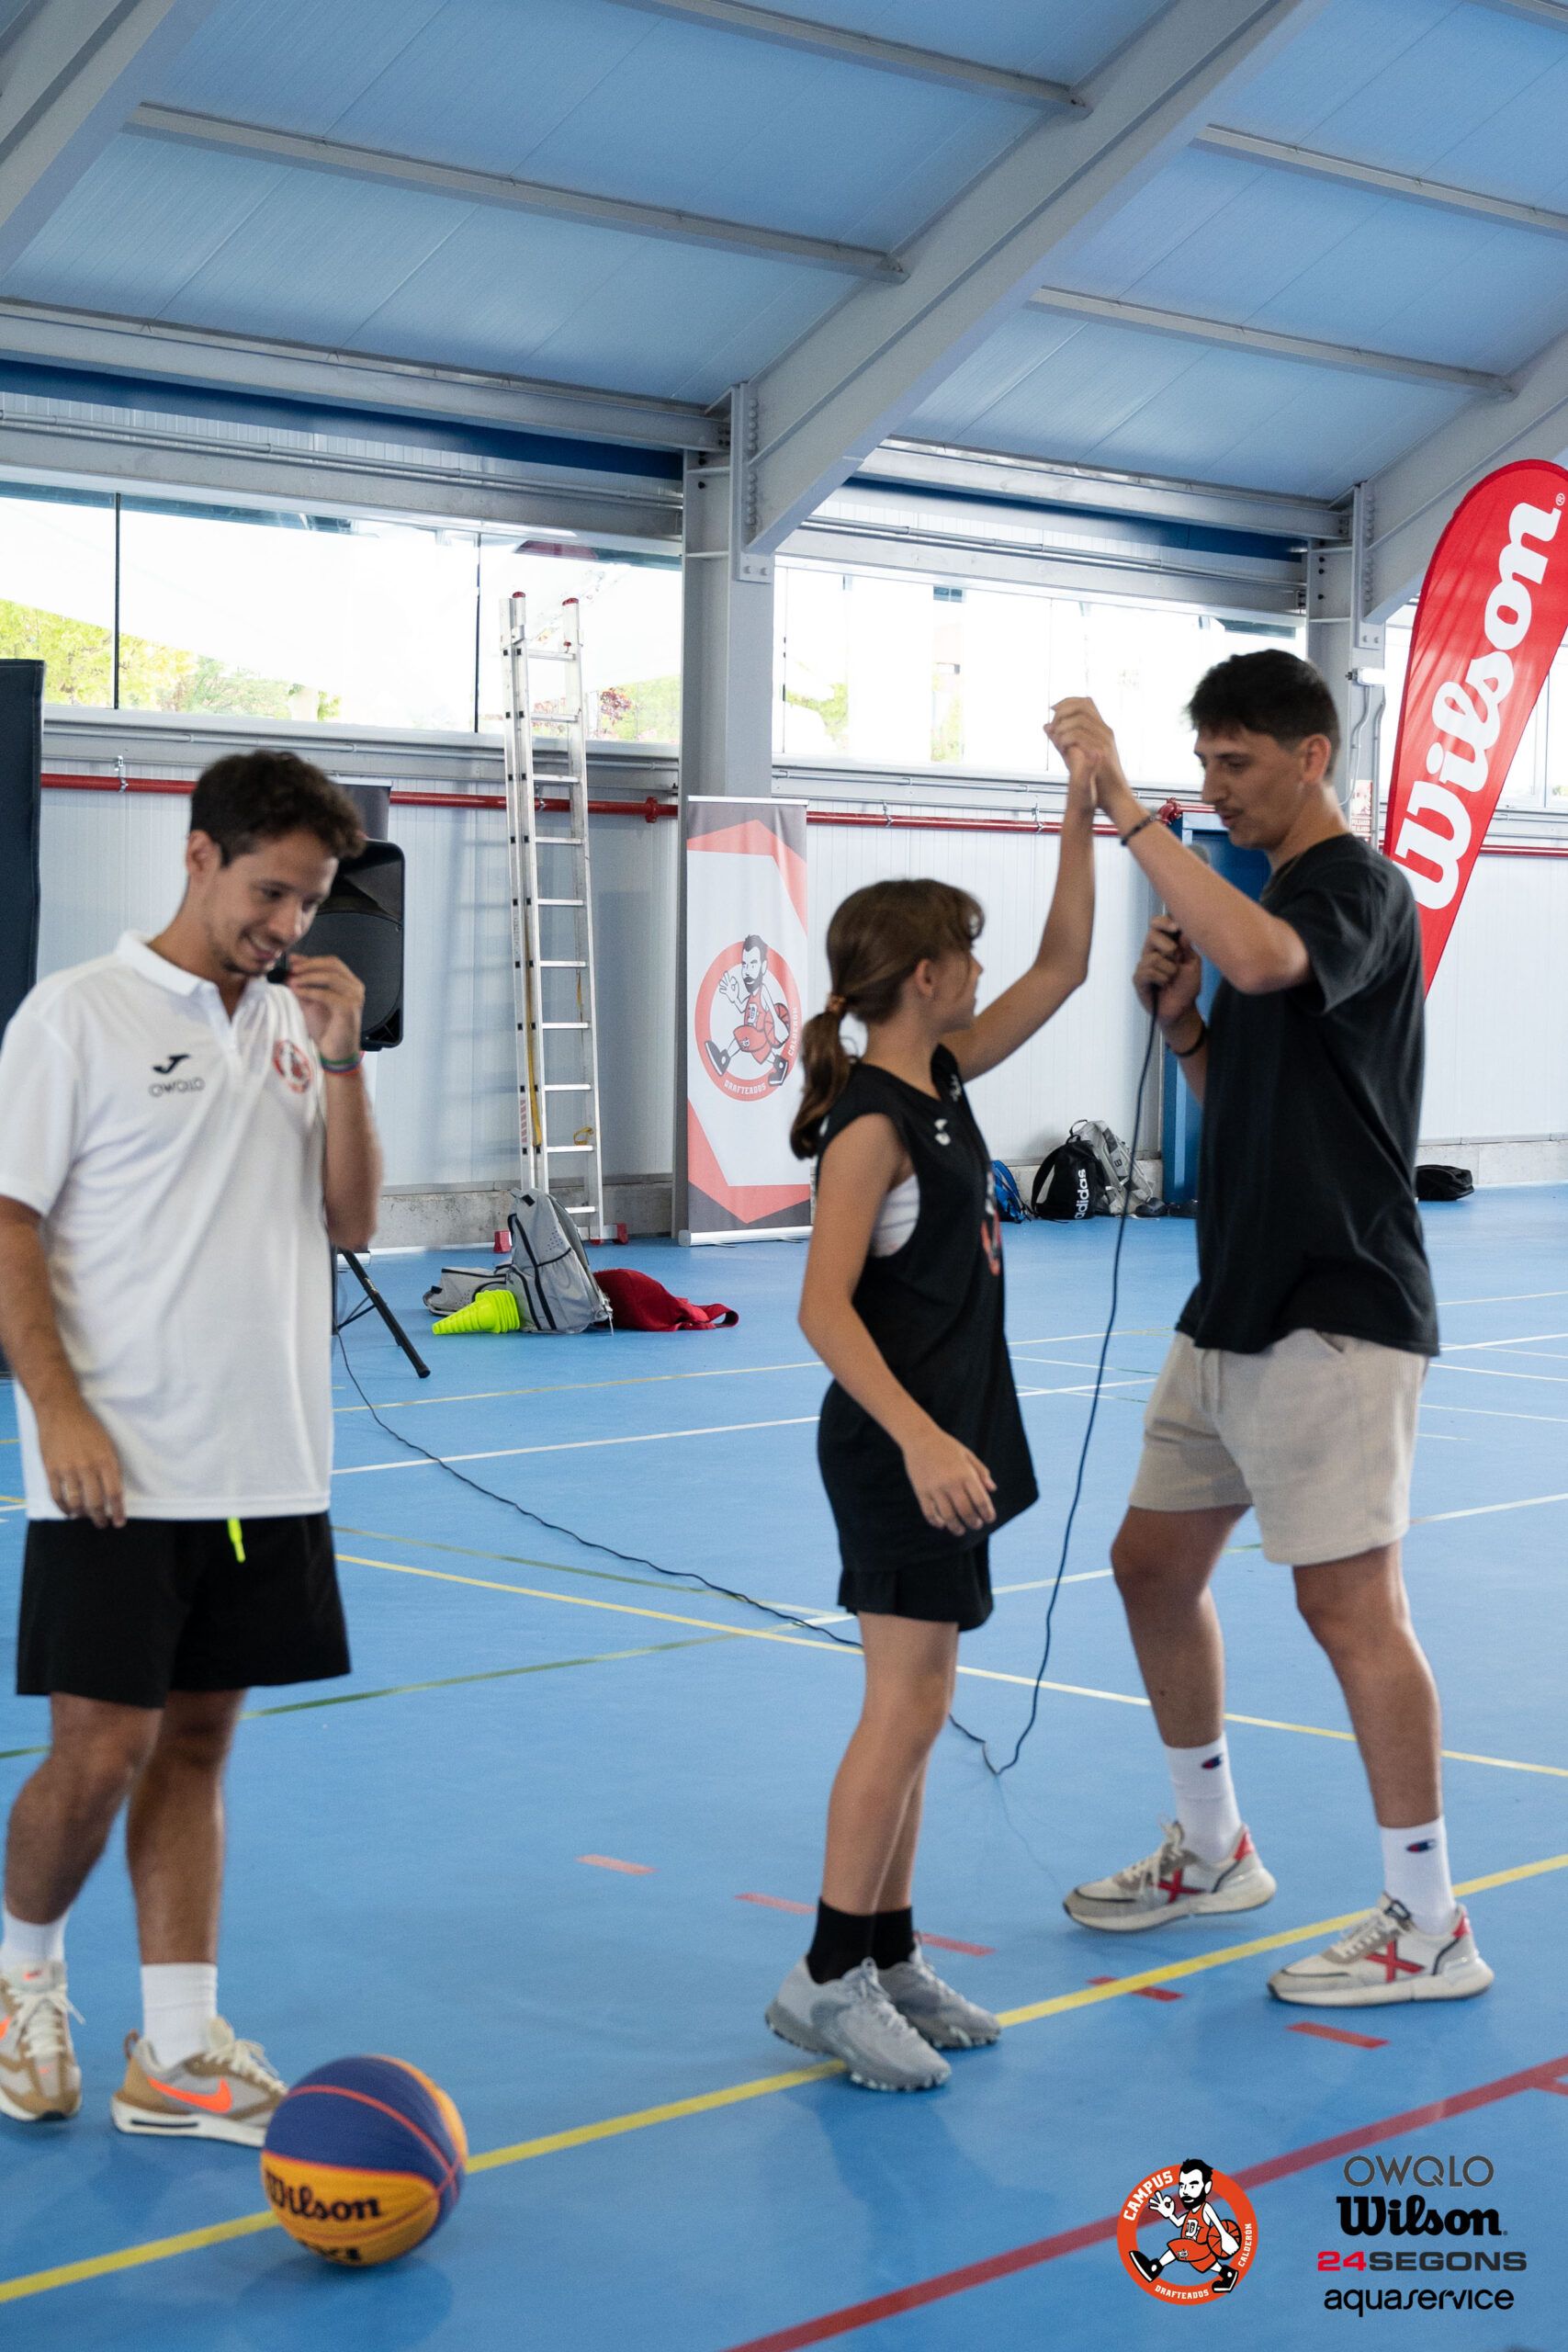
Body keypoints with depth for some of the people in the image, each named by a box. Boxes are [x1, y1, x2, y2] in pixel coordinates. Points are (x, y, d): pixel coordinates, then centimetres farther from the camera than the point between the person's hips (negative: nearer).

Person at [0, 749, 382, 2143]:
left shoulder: (295, 1028, 11)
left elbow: (352, 1224, 8)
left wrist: (341, 1057, -4)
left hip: (268, 1470, 5)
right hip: (118, 1471, -5)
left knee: (196, 1744, 9)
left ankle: (176, 2053, 14)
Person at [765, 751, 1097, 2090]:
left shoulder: (942, 1081, 9)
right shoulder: (871, 1121, -16)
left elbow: (1061, 970, 16)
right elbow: (825, 1306, -22)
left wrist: (1084, 819, 9)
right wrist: (920, 1439, -31)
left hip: (952, 1434, 9)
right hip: (899, 1444, -9)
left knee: (912, 1707, 12)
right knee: (910, 1705, -8)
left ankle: (890, 1956, 18)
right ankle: (829, 1981, -2)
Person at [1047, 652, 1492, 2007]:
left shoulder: (1357, 888, -12)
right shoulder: (1258, 901, 16)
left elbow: (1259, 958, -37)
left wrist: (1123, 805, -33)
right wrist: (1180, 1023, 3)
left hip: (1334, 1319, -10)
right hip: (1237, 1310, 10)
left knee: (1350, 1603, -8)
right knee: (1155, 1564, 14)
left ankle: (1430, 1930, 2)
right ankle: (1213, 1852, 30)